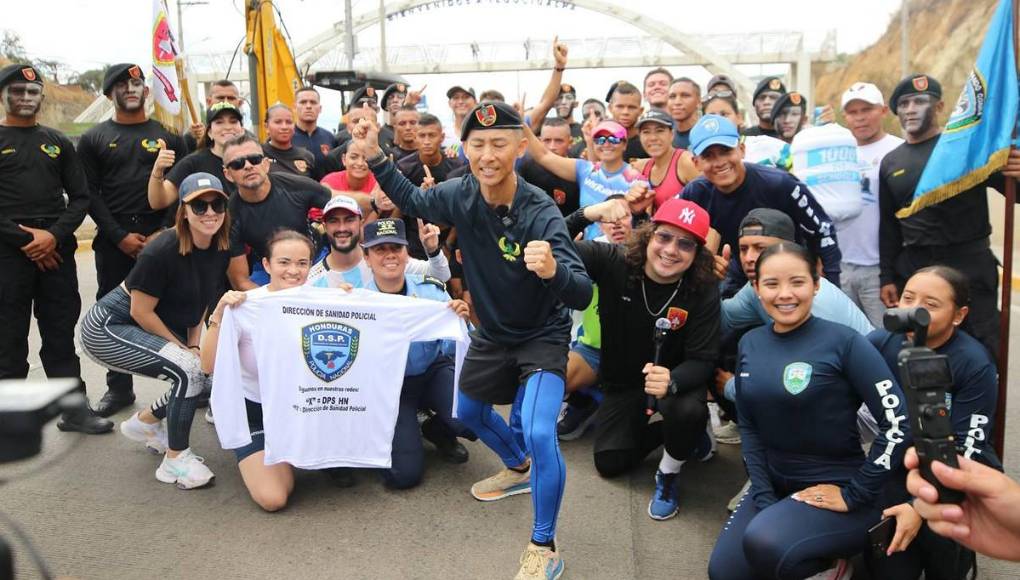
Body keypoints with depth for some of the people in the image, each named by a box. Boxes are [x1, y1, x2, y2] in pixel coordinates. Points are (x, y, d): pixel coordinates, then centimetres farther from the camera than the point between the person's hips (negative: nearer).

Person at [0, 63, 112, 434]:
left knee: (61, 335, 8)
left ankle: (74, 409, 15)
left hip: (57, 251, 3)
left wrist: (54, 235, -7)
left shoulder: (58, 143, 13)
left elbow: (79, 198, 8)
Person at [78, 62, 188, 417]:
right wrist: (120, 236, -8)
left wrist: (164, 233, -8)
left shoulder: (168, 135, 9)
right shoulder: (94, 139, 9)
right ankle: (119, 388, 19)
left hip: (162, 238, -1)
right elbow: (90, 193, 3)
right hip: (113, 242, 1)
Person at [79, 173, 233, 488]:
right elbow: (141, 312, -21)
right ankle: (175, 459, -9)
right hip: (108, 328, -8)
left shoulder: (220, 250, -6)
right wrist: (184, 349, -14)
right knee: (190, 369, -26)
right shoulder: (163, 251, -28)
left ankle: (145, 421, 23)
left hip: (158, 327, 8)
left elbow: (199, 302, 8)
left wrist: (195, 344, -4)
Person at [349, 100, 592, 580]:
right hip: (491, 332, 6)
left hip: (542, 337, -6)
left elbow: (582, 295, -36)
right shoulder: (460, 195, -15)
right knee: (468, 413, 24)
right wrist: (375, 156, -4)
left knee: (539, 433, -23)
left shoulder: (540, 213, -30)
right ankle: (519, 469, 53)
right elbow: (411, 200, 8)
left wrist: (553, 270, -58)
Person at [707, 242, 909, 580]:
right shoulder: (750, 344, 1)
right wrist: (764, 499, -5)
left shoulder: (842, 342, -15)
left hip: (834, 487, -5)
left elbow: (897, 422, -17)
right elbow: (749, 427, 5)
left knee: (764, 544, -30)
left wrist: (854, 495, -15)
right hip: (775, 485, 6)